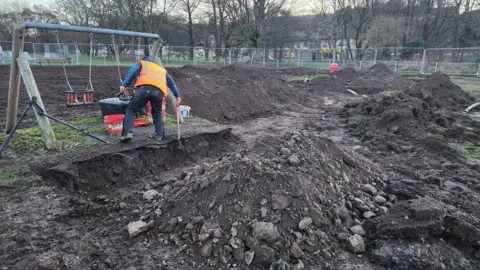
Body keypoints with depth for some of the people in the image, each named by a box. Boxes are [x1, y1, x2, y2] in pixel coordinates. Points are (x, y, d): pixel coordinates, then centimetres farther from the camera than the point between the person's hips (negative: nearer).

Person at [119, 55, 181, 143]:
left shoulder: (141, 63, 32)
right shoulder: (162, 69, 42)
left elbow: (132, 72, 13)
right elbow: (171, 83, 41)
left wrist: (124, 85, 4)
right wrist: (177, 96, 44)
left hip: (144, 88, -3)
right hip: (159, 91, 3)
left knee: (131, 110, 8)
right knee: (157, 113, 24)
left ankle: (127, 133, -7)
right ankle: (159, 135, 18)